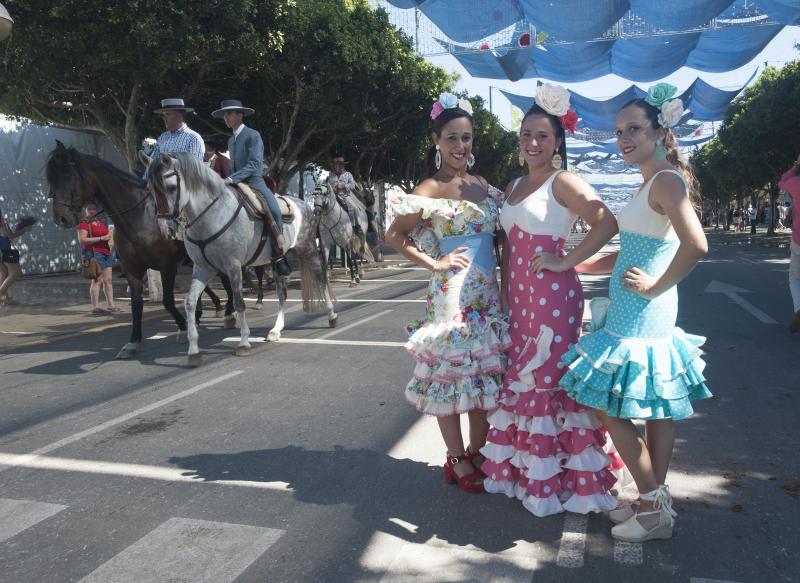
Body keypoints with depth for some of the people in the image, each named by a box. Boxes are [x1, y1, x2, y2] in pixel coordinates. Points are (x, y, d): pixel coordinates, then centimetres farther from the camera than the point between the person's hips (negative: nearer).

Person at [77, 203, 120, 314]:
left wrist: (109, 237, 11)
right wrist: (101, 238, -18)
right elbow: (82, 239, -17)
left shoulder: (100, 222, 19)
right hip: (94, 253, -8)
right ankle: (95, 307, -6)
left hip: (106, 252, 8)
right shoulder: (84, 223, -4)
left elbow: (108, 234, 35)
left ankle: (111, 305, 12)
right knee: (97, 280, -9)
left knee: (108, 280, 7)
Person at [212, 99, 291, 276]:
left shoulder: (253, 135, -4)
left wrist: (232, 178, -24)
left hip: (254, 182, -8)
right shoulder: (231, 140, 20)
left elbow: (254, 163, -15)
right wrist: (229, 179, 5)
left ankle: (278, 256, -25)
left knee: (273, 210, -32)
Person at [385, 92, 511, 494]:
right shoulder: (431, 189, -9)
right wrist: (433, 263, -13)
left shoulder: (483, 186, 10)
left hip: (488, 293, 7)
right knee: (451, 373, 3)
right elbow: (394, 235, -10)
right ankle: (456, 461, 19)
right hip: (451, 295, -7)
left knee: (485, 374, 13)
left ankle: (477, 453, 29)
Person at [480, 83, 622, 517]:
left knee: (548, 380, -2)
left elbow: (606, 223, -17)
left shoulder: (562, 182, -6)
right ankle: (523, 469, 27)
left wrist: (566, 261, -16)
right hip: (518, 296, 8)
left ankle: (554, 480, 12)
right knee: (520, 379, 12)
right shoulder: (513, 186, 17)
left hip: (553, 295, -8)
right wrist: (504, 293, 14)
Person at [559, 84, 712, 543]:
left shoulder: (666, 180, -15)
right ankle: (656, 501, 28)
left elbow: (697, 246, -29)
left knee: (610, 407, -2)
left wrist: (655, 286, -18)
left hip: (641, 316, -10)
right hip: (641, 316, 10)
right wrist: (573, 265, 18)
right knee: (656, 410, 15)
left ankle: (654, 507, 12)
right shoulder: (652, 184, 15)